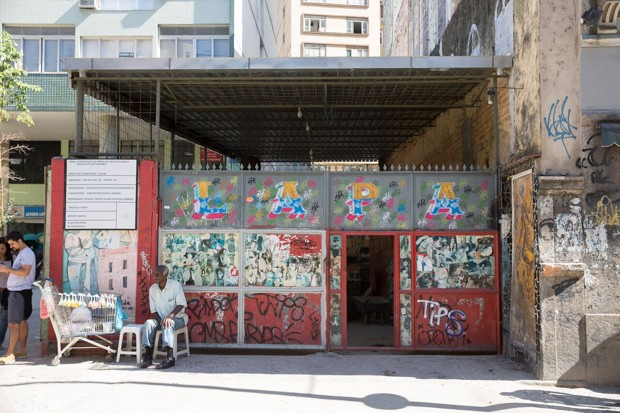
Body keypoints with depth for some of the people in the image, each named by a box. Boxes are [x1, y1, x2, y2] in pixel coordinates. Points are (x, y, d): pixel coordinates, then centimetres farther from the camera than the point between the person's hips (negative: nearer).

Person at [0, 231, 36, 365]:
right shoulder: (22, 253, 17)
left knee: (13, 324, -10)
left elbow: (24, 272, -25)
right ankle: (22, 351, 21)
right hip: (18, 291, 10)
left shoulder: (26, 253, -14)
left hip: (19, 292, -10)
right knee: (22, 321, 14)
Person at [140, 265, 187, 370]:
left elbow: (181, 304, -19)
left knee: (167, 324, -35)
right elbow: (153, 311, 3)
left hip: (177, 318, -5)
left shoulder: (175, 285, -13)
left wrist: (170, 316, -32)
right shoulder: (152, 289, 1)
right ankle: (148, 355, -26)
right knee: (148, 323, -24)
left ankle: (170, 358, -42)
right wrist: (160, 320, -16)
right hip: (160, 318, 5)